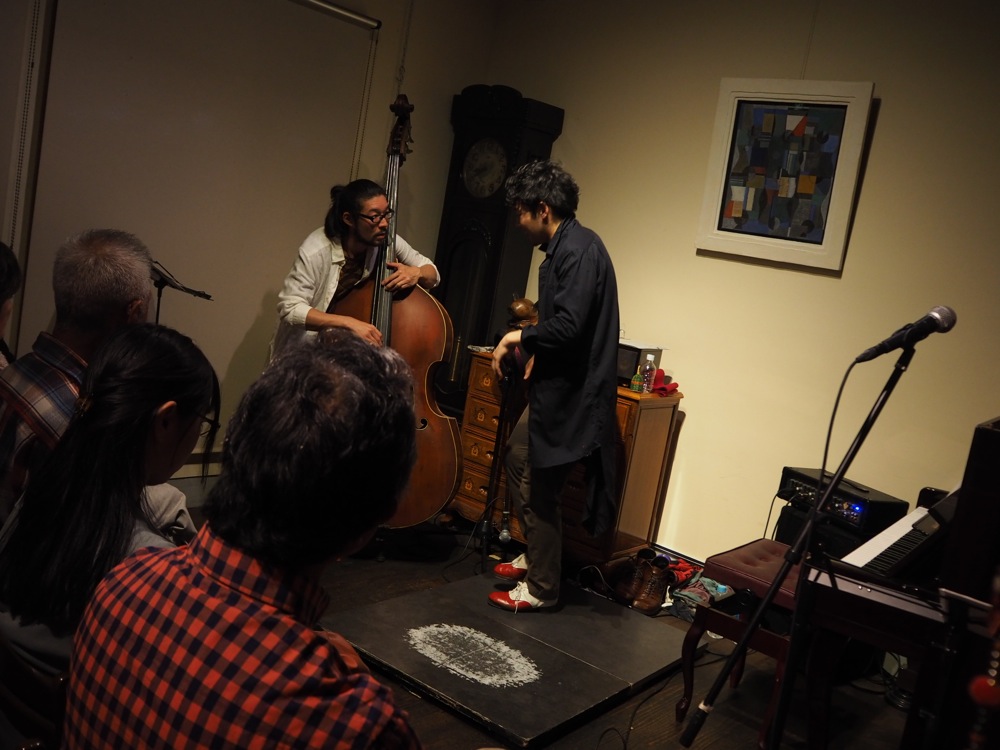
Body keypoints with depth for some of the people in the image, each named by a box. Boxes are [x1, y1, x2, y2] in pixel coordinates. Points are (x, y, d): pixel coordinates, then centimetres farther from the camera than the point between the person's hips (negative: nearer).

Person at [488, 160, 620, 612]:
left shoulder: (579, 249, -18)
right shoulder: (564, 248, 13)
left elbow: (568, 327, -27)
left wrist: (522, 336, -11)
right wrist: (533, 348, 8)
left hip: (570, 392, -11)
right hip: (555, 384, 11)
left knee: (539, 489, -1)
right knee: (517, 457, 21)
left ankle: (541, 588, 16)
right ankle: (534, 557, 36)